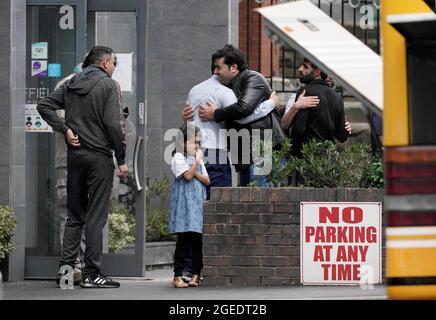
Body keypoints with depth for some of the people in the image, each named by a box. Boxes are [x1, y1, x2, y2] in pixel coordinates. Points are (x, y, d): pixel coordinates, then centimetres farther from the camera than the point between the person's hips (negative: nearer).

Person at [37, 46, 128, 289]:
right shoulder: (109, 85, -8)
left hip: (75, 155, 6)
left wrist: (65, 129, 1)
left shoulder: (72, 85, 10)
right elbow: (114, 124, -16)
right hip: (99, 156, -6)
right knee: (96, 216, -2)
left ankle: (66, 265, 5)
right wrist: (122, 159, -10)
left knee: (75, 214, 13)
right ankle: (92, 273, -1)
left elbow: (44, 105, 6)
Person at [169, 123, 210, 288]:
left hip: (199, 204, 7)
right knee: (184, 239, -10)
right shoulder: (178, 158, -2)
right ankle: (177, 276, -8)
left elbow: (206, 180, 12)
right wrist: (196, 160, -6)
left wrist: (195, 174, -5)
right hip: (184, 205, -7)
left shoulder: (198, 159, 20)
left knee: (198, 240, 5)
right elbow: (188, 175, -16)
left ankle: (196, 275, 11)